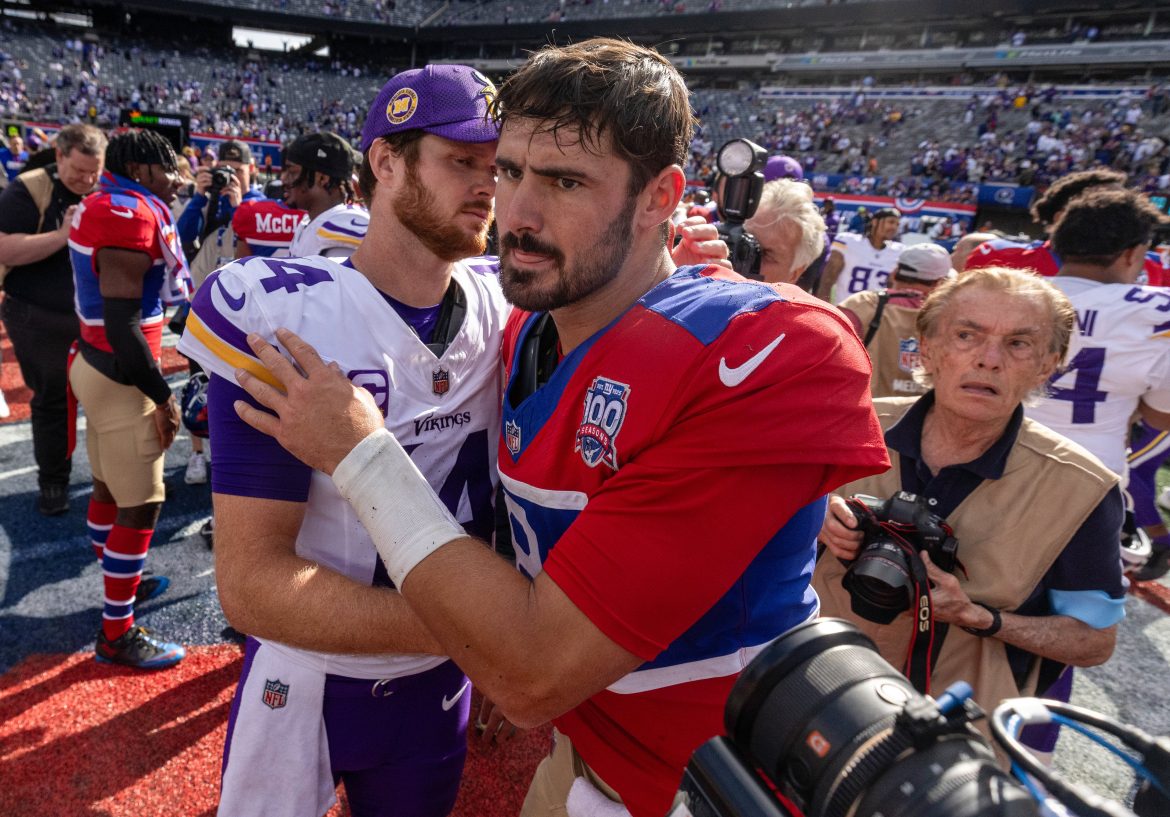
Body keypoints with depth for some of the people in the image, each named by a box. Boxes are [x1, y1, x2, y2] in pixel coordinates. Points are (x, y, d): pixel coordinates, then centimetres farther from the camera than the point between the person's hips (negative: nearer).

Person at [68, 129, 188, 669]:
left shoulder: (106, 206, 12)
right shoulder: (129, 214, -20)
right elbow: (121, 324, -26)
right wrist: (162, 395, -21)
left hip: (97, 367, 10)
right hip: (119, 378, -10)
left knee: (108, 486, 22)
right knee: (141, 504, -2)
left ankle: (119, 582, 41)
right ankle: (117, 634, 10)